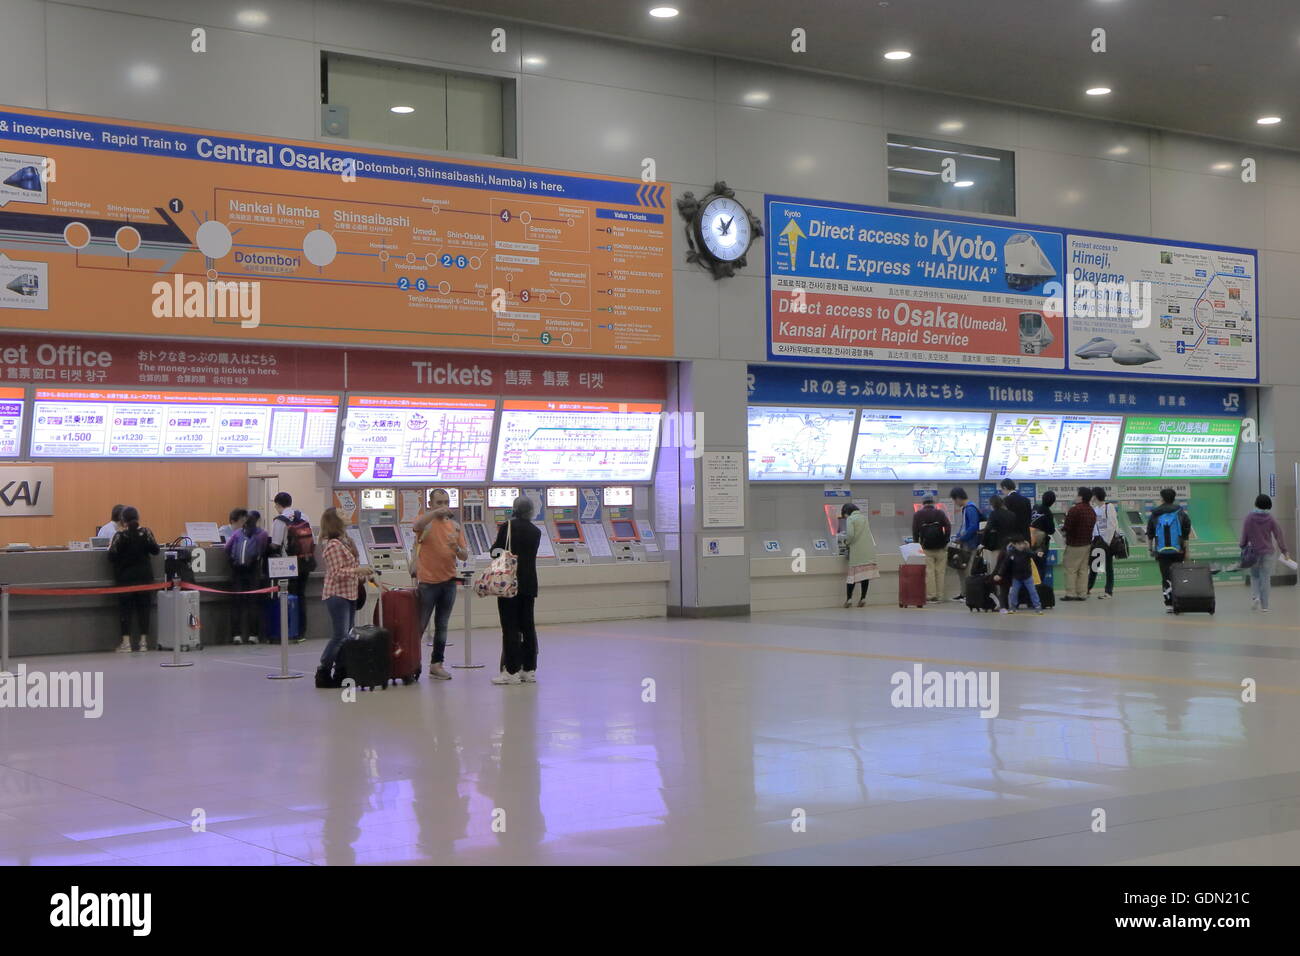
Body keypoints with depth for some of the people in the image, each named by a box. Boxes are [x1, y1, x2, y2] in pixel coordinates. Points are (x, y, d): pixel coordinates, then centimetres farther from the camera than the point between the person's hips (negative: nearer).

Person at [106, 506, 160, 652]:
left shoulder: (120, 536, -12)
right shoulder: (146, 533, -5)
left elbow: (112, 556, -13)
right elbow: (155, 550, 1)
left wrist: (110, 547, 7)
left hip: (125, 578, -2)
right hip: (144, 576, 3)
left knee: (125, 608, 3)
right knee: (143, 607, 8)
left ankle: (126, 641, 0)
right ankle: (144, 641, 8)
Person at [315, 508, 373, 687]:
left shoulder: (344, 541, 13)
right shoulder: (333, 545, -16)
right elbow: (337, 573, -19)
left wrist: (364, 575, 18)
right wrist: (358, 570, -25)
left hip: (349, 594, 9)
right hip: (337, 594, -9)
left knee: (347, 635, 8)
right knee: (339, 636, -9)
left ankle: (340, 673, 12)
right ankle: (323, 673, -1)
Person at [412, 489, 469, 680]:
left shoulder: (455, 526, 10)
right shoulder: (426, 521, -2)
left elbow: (464, 556, 8)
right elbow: (417, 525, -29)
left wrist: (457, 548, -13)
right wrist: (436, 512, -38)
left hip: (448, 581, 4)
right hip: (427, 581, -4)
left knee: (442, 626, 8)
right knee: (420, 625, -1)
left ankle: (436, 664, 13)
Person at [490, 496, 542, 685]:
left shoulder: (507, 526, -8)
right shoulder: (536, 532, 6)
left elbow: (496, 550, -2)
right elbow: (531, 556, 11)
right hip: (529, 583, 5)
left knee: (510, 627, -2)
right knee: (528, 627, 10)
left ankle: (512, 671, -3)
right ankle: (529, 670, 12)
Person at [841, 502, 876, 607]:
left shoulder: (850, 519, -7)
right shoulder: (864, 516, 14)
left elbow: (850, 534, -18)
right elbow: (868, 531, 14)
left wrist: (847, 542, 2)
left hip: (857, 550, -5)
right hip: (869, 550, 5)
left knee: (853, 572, 0)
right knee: (866, 573, 5)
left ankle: (849, 598, -3)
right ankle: (863, 598, 6)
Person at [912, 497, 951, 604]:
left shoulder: (917, 515, 5)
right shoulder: (940, 513, 6)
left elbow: (915, 531, 0)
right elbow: (948, 526, -4)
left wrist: (917, 544, 8)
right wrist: (946, 541, 0)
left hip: (927, 548, -1)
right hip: (940, 547, 1)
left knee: (929, 572, 0)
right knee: (940, 571, 6)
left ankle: (931, 596, -3)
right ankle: (939, 594, 6)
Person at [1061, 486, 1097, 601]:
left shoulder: (1074, 510, -20)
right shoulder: (1092, 511, 8)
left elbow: (1067, 528, -21)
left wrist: (1063, 529, 4)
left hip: (1074, 544, -8)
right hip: (1087, 543, 8)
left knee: (1071, 570, 0)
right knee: (1083, 569, 11)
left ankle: (1071, 594, -1)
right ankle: (1082, 594, 12)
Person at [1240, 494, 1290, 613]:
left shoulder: (1249, 518, -9)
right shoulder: (1271, 519, -6)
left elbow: (1244, 536, -6)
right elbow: (1279, 535, -3)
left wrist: (1243, 548, 7)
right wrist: (1284, 551, 4)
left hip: (1254, 552, 0)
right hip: (1268, 552, 0)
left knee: (1255, 576, 19)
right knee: (1265, 579, 5)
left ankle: (1255, 597, -2)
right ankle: (1264, 605, 5)